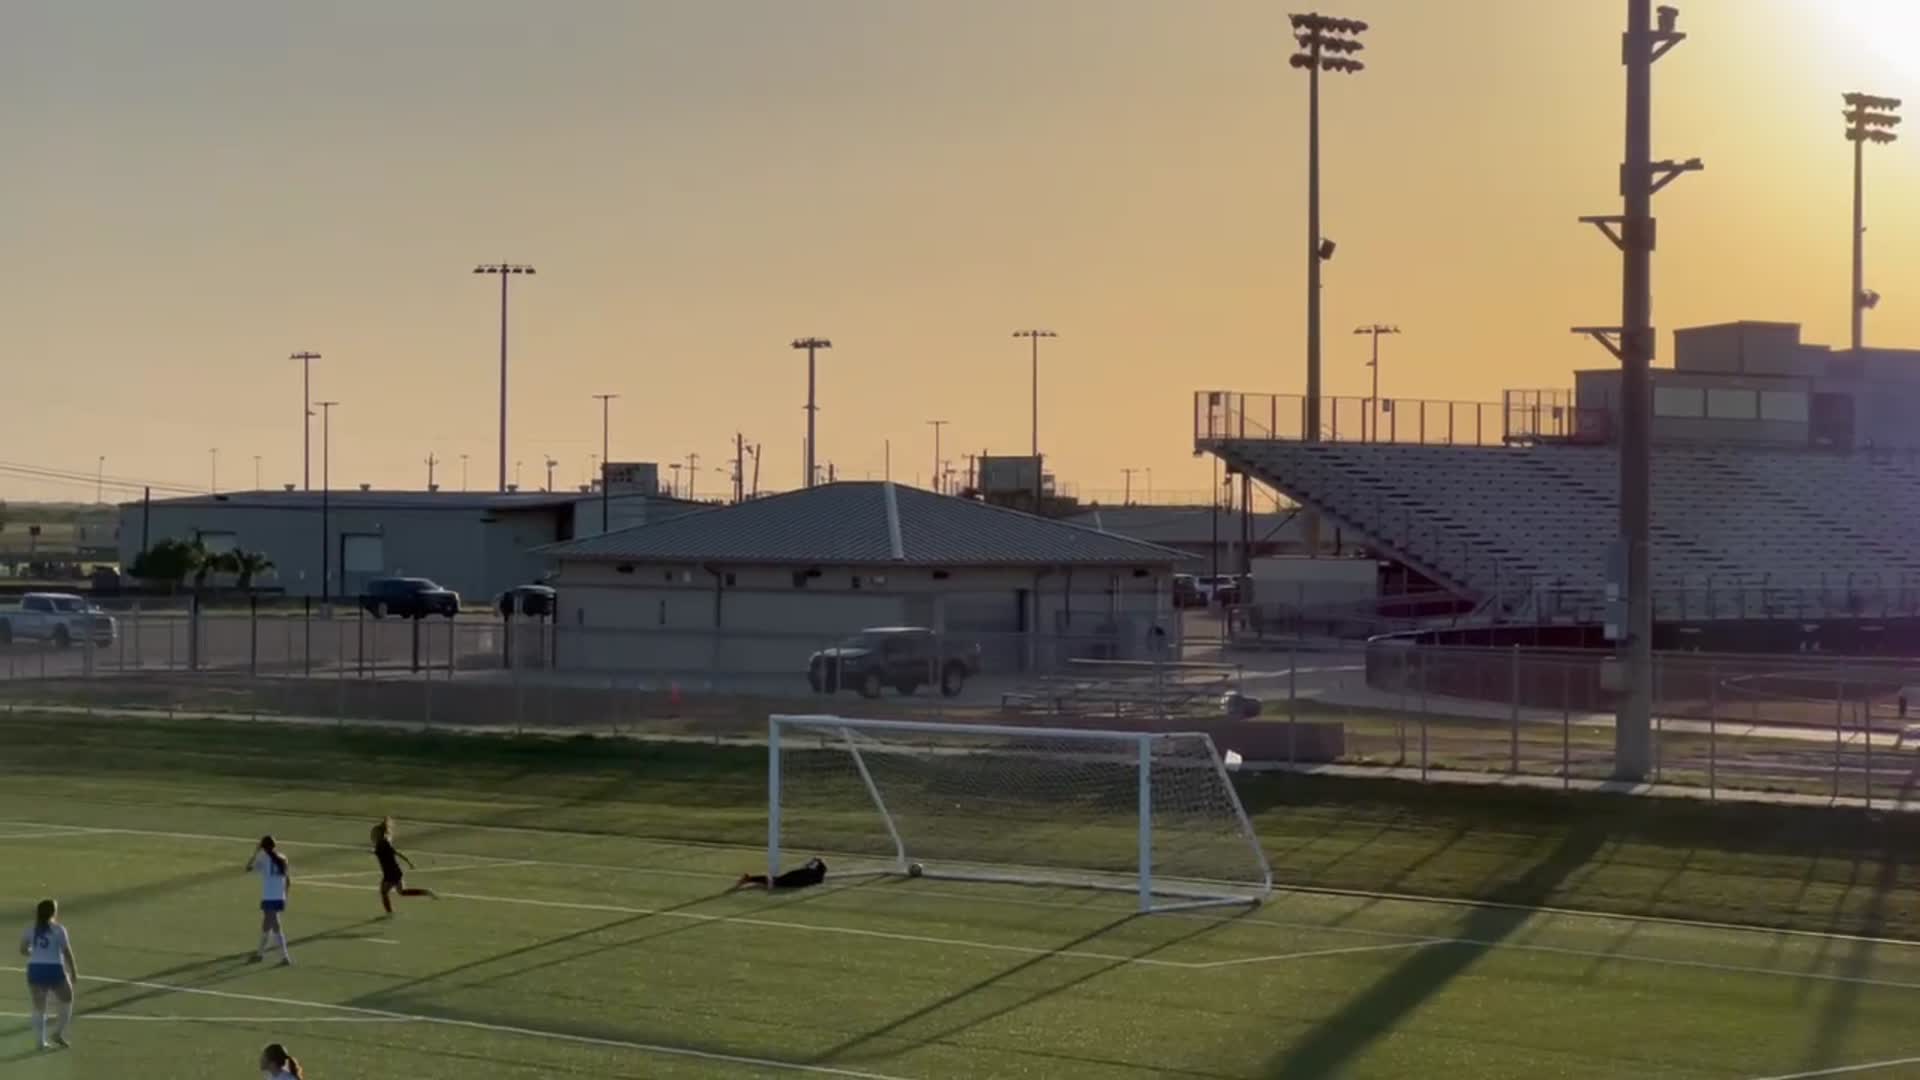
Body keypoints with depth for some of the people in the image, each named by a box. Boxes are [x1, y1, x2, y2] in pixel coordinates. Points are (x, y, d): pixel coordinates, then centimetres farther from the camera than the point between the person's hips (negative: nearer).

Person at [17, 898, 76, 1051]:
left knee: (39, 1008, 11)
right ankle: (59, 1033, 9)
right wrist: (73, 971, 2)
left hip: (35, 970, 4)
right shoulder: (58, 930, -7)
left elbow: (23, 950, 8)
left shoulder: (31, 930, 5)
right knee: (67, 1000, 18)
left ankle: (40, 1041, 8)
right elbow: (67, 952, -8)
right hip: (54, 970, -4)